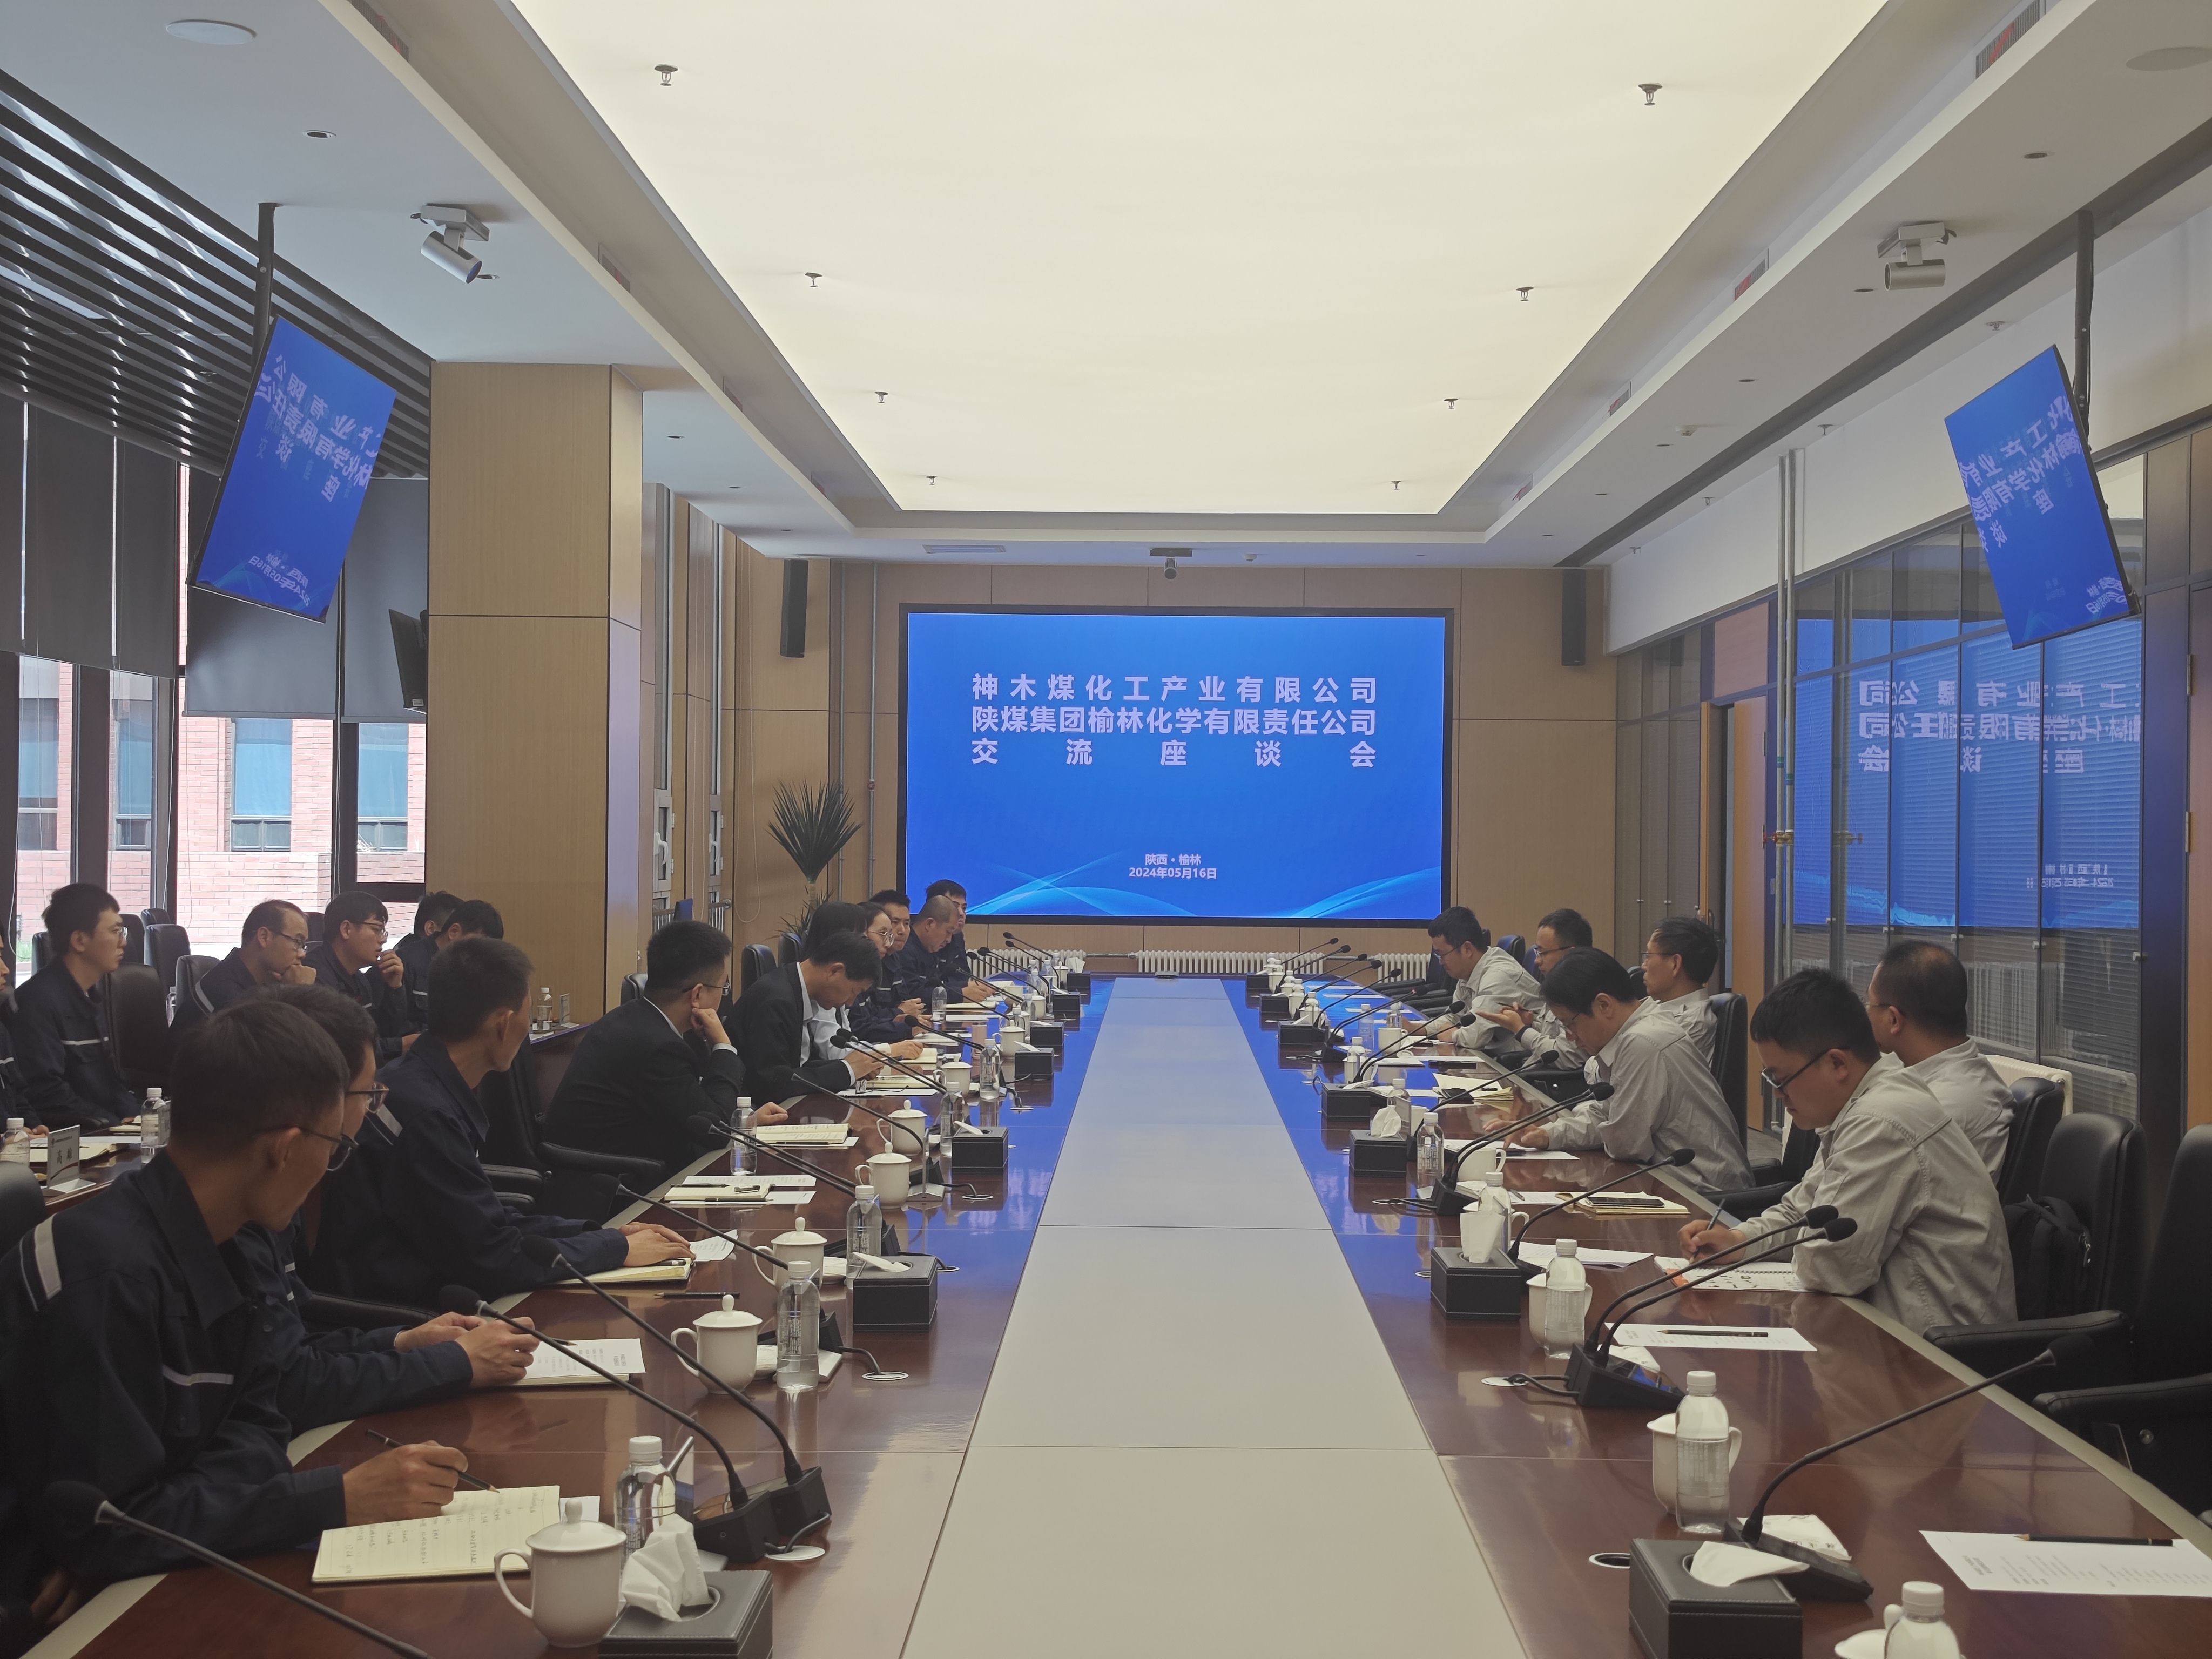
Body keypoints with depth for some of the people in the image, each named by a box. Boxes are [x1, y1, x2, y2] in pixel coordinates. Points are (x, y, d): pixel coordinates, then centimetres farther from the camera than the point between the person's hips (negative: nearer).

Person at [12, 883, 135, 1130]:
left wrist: (134, 1118, 3)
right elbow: (47, 1092, -18)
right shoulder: (39, 1000, -11)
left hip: (107, 1131, 9)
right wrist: (116, 1124, -17)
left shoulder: (94, 997, 19)